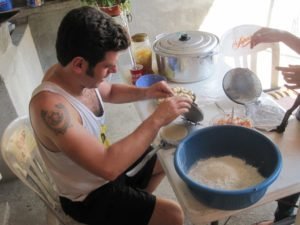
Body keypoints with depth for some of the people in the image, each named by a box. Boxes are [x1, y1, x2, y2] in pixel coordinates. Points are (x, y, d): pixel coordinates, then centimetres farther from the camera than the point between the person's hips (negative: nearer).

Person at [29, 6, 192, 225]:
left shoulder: (74, 75, -13)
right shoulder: (50, 106, -38)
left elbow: (109, 91, 10)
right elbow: (108, 167, -44)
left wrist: (146, 92, -8)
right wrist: (156, 120, -35)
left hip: (104, 163, 8)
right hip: (88, 196, -8)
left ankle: (138, 203, 39)